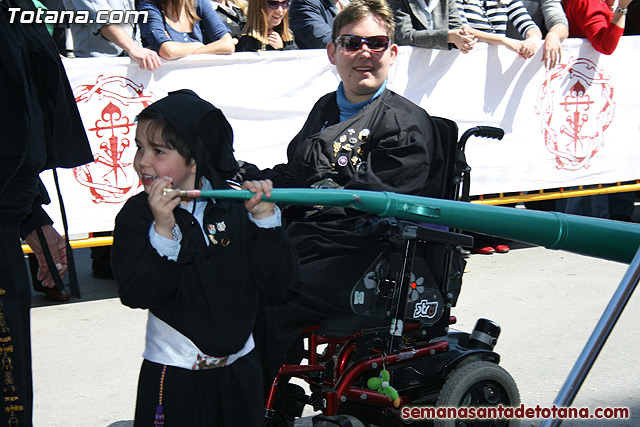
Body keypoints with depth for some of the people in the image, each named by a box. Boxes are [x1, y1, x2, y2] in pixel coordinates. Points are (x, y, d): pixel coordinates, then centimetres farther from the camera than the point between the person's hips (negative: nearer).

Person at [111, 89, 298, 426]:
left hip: (238, 370, 2)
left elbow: (278, 279, -7)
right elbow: (137, 295, -17)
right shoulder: (136, 215, -6)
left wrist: (264, 217, -17)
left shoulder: (235, 206, -5)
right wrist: (163, 231, -26)